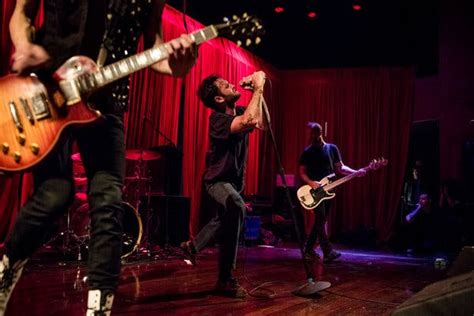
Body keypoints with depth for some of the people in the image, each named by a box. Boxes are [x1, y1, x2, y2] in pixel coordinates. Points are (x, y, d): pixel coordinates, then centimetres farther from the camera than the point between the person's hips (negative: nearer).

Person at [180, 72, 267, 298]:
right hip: (217, 180, -9)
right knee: (236, 207, -37)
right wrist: (258, 88, -33)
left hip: (235, 180, 9)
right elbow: (248, 122, -41)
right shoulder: (217, 118, -24)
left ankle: (192, 246, 55)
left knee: (225, 219, 28)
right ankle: (225, 280, -27)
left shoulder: (240, 111, 0)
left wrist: (257, 91, -10)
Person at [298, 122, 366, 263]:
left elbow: (340, 167, 7)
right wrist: (310, 182, -18)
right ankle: (328, 252, -14)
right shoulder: (307, 152, 2)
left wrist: (355, 172, -9)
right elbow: (302, 172, 1)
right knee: (321, 218, -14)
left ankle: (309, 250, 15)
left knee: (320, 220, 5)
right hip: (314, 190, -3)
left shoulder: (332, 148, 8)